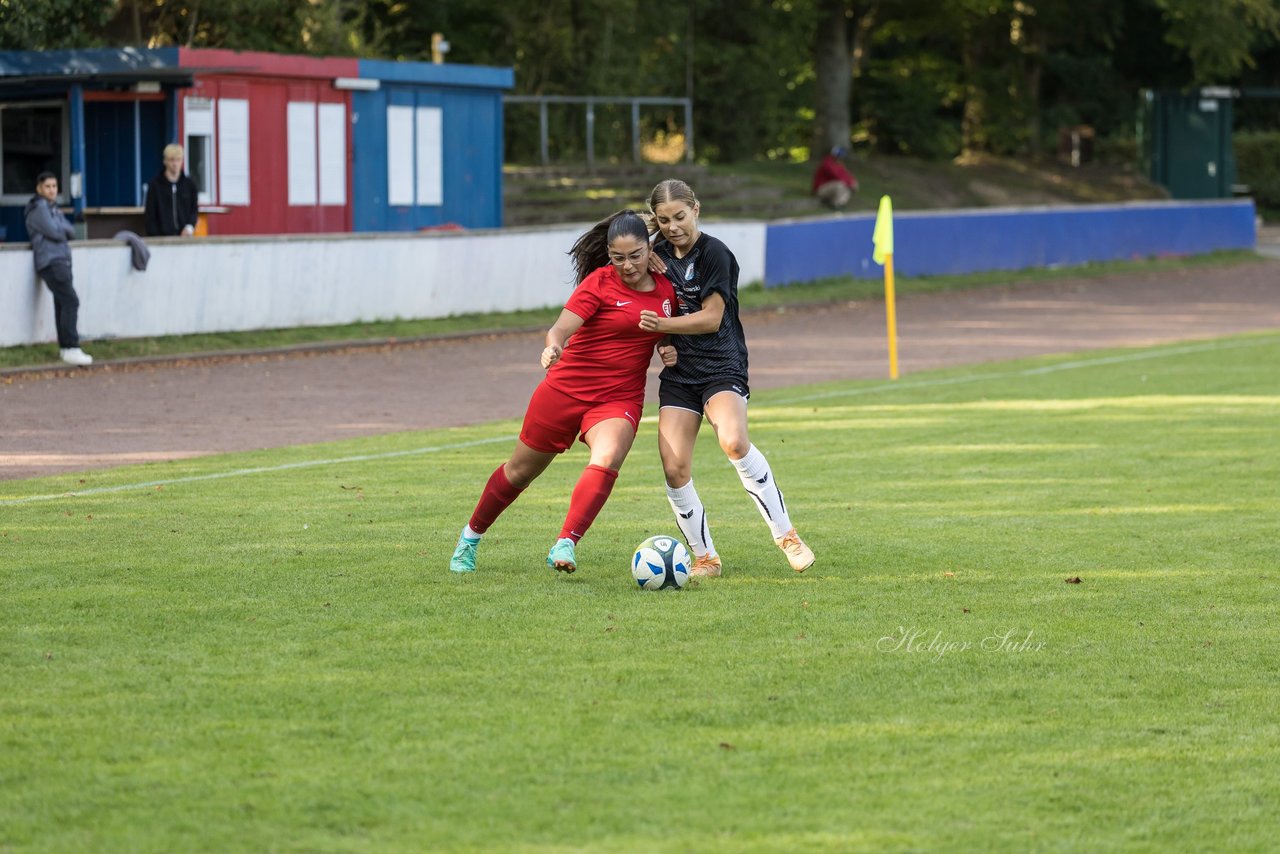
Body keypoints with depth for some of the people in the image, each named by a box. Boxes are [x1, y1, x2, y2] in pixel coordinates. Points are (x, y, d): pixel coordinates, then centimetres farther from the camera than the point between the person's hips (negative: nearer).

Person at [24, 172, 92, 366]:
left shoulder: (53, 208, 22)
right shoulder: (39, 208, -6)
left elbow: (71, 232, 15)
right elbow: (54, 232, -15)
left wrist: (61, 229, -4)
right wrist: (64, 229, 4)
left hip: (61, 261, 9)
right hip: (50, 261, -9)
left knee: (62, 304, 9)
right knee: (70, 301, -18)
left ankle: (65, 348, 13)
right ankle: (71, 349, -24)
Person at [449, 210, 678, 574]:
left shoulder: (665, 289, 2)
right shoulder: (600, 282, -12)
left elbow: (667, 334, 23)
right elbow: (561, 328, -24)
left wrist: (669, 351, 0)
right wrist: (552, 346, -46)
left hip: (620, 399, 2)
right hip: (566, 389, -2)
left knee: (606, 461, -30)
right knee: (520, 471, 11)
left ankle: (565, 546, -35)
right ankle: (471, 537, 33)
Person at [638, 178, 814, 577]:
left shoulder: (714, 253, -9)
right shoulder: (659, 254, 10)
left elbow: (711, 318, -11)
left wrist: (661, 324, -17)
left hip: (721, 367, -6)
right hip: (679, 372, 6)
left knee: (734, 442, -32)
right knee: (674, 469, -8)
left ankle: (786, 535, -20)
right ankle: (705, 557, 8)